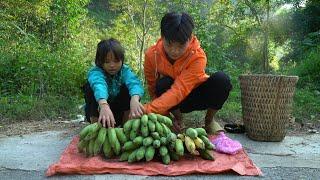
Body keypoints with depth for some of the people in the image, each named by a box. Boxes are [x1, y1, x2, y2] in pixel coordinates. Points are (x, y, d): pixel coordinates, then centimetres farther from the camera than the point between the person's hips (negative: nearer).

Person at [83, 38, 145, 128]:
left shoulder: (125, 70, -16)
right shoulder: (95, 72, -23)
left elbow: (134, 82, -40)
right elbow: (98, 85, -47)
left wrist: (134, 100, -64)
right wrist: (103, 105, -70)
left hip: (119, 112, 2)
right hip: (98, 111, -2)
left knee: (127, 88, -24)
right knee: (91, 87, -28)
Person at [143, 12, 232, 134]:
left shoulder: (198, 57, -28)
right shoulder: (151, 55, -19)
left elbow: (179, 91, -38)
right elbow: (153, 89, -11)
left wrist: (147, 110, -50)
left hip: (197, 97, -1)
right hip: (173, 105, 1)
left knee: (221, 79, -29)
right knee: (163, 84, -33)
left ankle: (209, 121, -3)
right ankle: (178, 120, -7)